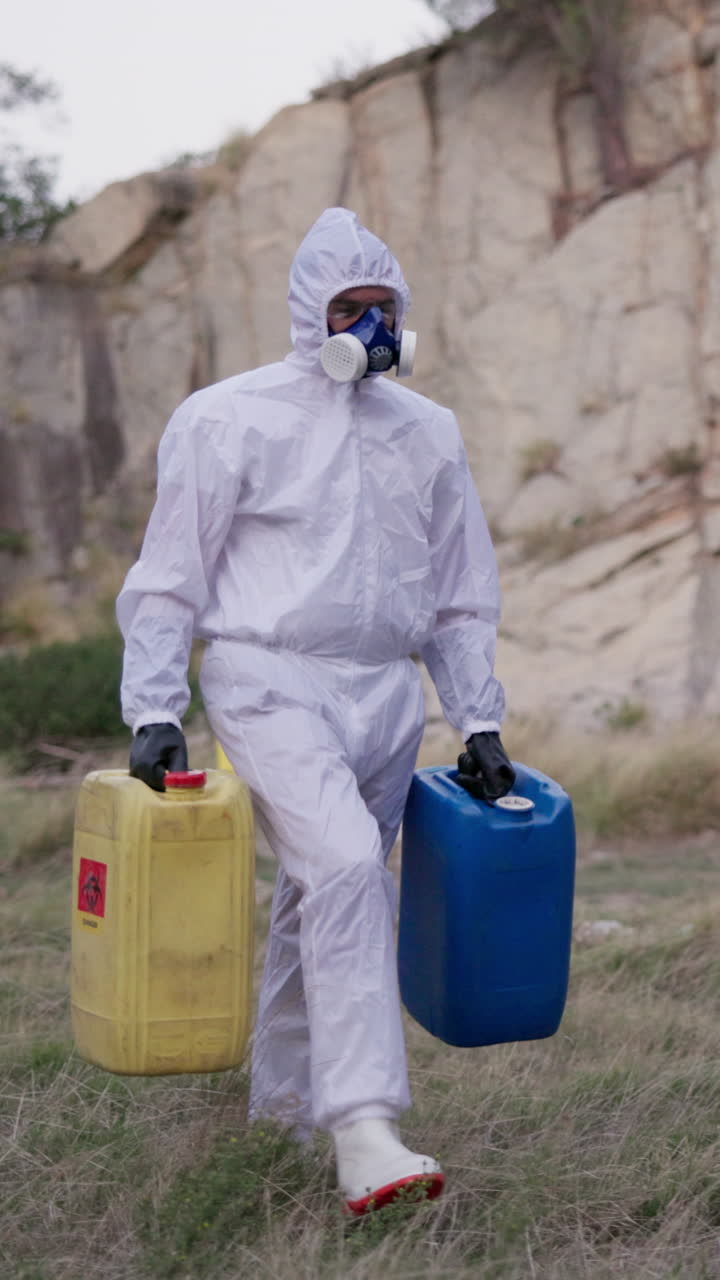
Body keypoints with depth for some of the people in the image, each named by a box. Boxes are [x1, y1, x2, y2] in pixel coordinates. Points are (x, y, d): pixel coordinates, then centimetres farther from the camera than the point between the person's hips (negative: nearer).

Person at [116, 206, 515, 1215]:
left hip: (385, 697, 6)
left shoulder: (428, 431, 14)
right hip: (270, 684, -5)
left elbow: (460, 593, 20)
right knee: (345, 868, -24)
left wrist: (479, 721, 14)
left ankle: (283, 1109, 29)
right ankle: (365, 1132, -30)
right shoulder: (230, 420, -2)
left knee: (321, 903, 11)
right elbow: (169, 577, 0)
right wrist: (155, 711, -9)